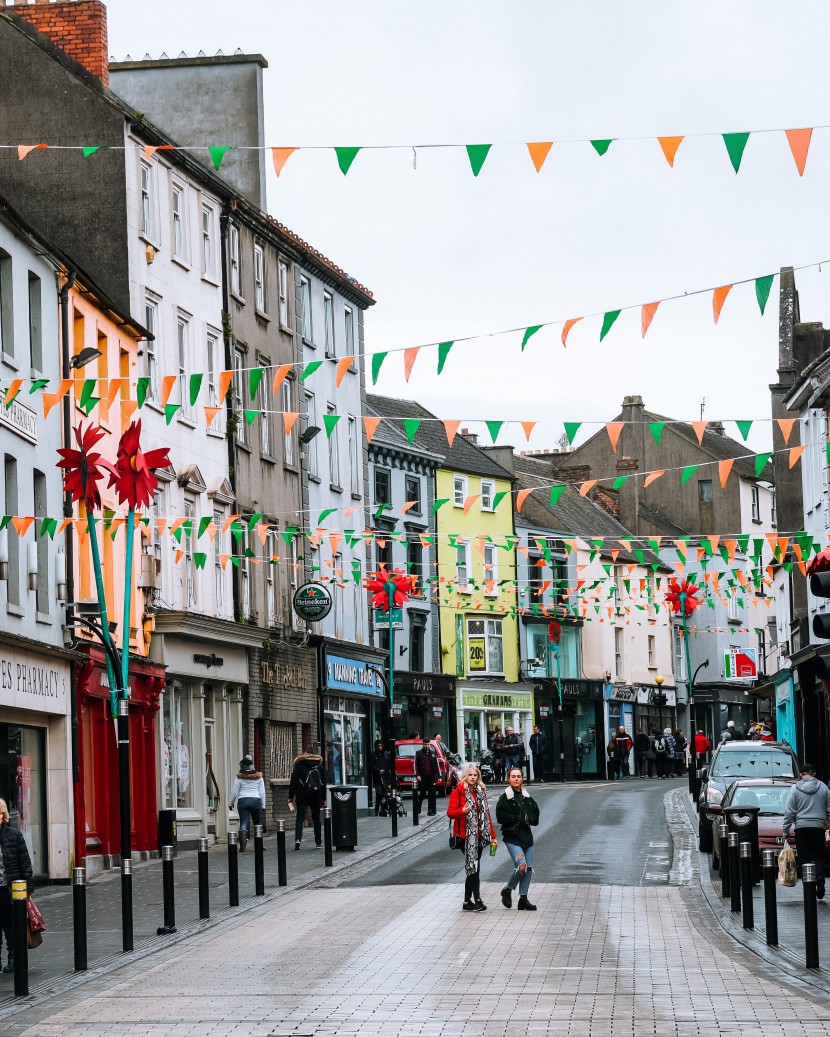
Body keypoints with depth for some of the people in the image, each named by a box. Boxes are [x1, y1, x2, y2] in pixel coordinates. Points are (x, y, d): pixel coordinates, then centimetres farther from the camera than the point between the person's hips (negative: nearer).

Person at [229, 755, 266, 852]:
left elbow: (234, 792, 1)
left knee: (243, 825, -4)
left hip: (243, 801, -2)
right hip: (256, 800, 2)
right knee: (258, 823, 15)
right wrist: (263, 806, 13)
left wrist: (230, 803, 14)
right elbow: (262, 792, 7)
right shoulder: (258, 777, 4)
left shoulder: (240, 777, -2)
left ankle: (242, 846, -17)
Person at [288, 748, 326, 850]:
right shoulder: (319, 766, 8)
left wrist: (290, 797, 0)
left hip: (302, 794, -2)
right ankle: (318, 842, 16)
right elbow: (324, 783, 11)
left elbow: (293, 782, -3)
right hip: (316, 795, 2)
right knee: (316, 818, 13)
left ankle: (298, 839, -24)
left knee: (300, 817, -5)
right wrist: (323, 799, 16)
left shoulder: (298, 766, 0)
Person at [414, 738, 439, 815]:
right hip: (422, 777, -2)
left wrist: (438, 776, 4)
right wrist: (417, 775, -10)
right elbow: (415, 765, 0)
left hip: (431, 777, 2)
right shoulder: (418, 753, 4)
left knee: (432, 794, 0)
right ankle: (417, 809, 14)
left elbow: (437, 765, 11)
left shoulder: (433, 753, 12)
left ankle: (431, 811, 2)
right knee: (422, 794, -1)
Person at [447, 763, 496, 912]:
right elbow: (450, 812, -11)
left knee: (472, 869, 9)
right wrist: (462, 811, -32)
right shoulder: (457, 792, -4)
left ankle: (467, 902, 15)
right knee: (473, 867, -14)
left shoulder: (481, 792, 15)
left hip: (478, 836, 7)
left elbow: (486, 814, 18)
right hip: (466, 836, -7)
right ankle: (477, 899, -17)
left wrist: (492, 836, 16)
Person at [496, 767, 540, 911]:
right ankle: (507, 891, 3)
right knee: (521, 866, -20)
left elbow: (536, 815, 16)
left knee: (529, 869, 3)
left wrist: (528, 819, -4)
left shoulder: (527, 797, 13)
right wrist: (520, 819, -12)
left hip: (527, 835, 6)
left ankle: (523, 899, 13)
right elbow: (501, 817, -12)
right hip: (512, 836, -6)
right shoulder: (504, 798, -4)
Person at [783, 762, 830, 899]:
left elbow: (789, 812, -3)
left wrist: (786, 831, 2)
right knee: (819, 857, 8)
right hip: (818, 826, 1)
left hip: (801, 827, -1)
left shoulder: (795, 788, -2)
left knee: (804, 858, 3)